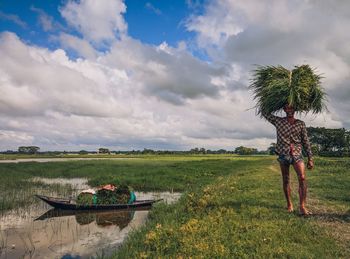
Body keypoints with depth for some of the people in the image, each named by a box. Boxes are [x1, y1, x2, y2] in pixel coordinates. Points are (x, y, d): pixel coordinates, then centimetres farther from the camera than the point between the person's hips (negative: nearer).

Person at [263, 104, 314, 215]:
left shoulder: (301, 124, 7)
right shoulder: (278, 121, 5)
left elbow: (306, 141, 8)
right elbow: (264, 112, 11)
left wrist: (310, 158, 5)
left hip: (297, 154, 0)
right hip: (283, 154, 0)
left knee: (302, 178, -15)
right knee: (286, 180, 8)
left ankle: (302, 207, -13)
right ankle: (289, 204, 22)